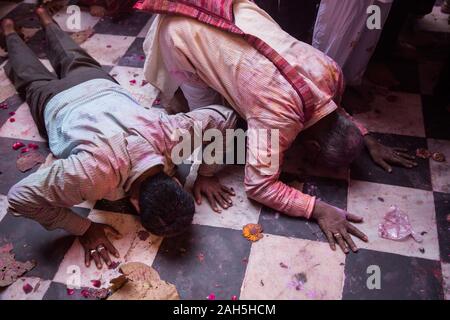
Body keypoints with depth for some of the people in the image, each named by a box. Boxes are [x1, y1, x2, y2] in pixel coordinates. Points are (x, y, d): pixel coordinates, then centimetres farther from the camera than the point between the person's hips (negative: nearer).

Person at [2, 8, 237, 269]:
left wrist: (207, 174, -34)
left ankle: (45, 19, 64)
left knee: (75, 61, 38)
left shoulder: (172, 131, -45)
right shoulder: (96, 172, -54)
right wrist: (83, 229, -42)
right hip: (58, 104, -2)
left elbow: (224, 116, -27)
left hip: (99, 85, 3)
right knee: (33, 79, 34)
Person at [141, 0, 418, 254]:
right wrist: (319, 209, -32)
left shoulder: (331, 72, -12)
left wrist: (368, 141, 3)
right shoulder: (279, 117, -33)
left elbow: (332, 110, 12)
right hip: (185, 30, -6)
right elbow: (259, 185, -28)